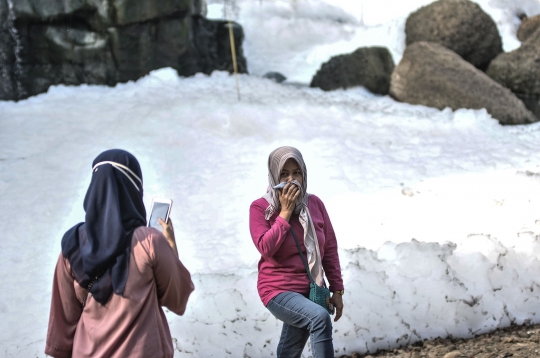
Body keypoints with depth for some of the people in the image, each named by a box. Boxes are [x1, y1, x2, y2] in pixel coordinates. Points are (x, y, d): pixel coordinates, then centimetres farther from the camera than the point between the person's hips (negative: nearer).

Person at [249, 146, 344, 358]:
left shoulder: (315, 204, 4)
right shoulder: (260, 207, -7)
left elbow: (330, 248, 8)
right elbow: (266, 248, -20)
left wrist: (337, 289, 6)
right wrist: (285, 213, -18)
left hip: (311, 289, 5)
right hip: (279, 289, -5)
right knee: (320, 317, -32)